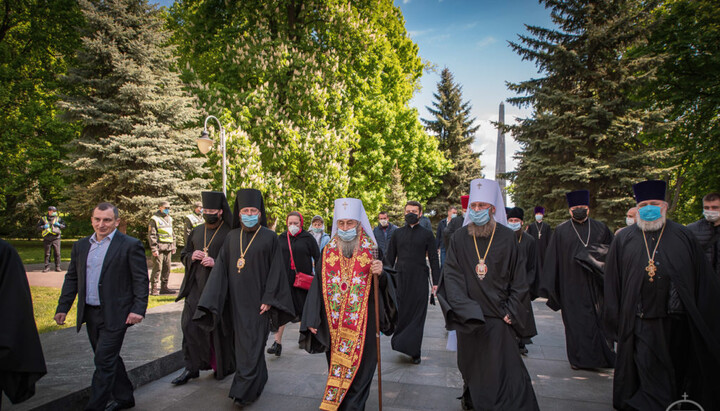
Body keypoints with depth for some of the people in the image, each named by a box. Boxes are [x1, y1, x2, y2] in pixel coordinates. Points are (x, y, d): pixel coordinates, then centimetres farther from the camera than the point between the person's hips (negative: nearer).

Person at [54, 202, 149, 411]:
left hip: (115, 315, -7)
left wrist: (138, 309, -17)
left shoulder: (130, 245, -8)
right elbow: (72, 278, 15)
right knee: (109, 359, 17)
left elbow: (141, 280, -10)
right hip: (90, 314, 7)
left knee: (104, 362, -5)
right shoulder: (81, 245, 10)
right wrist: (63, 307, 10)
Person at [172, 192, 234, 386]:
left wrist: (216, 262, -21)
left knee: (219, 325, 4)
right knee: (190, 324, 2)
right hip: (197, 285, 5)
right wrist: (191, 256, -4)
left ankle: (224, 366, 22)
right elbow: (183, 254, 19)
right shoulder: (196, 231, 12)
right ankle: (191, 367, 15)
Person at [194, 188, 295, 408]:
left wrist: (268, 298, -11)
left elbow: (276, 269, -6)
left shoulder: (269, 237, -5)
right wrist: (210, 299, -3)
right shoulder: (231, 237, 6)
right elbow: (221, 268, 4)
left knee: (253, 344, -2)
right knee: (242, 342, 13)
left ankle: (243, 391, 5)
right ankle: (259, 379, 31)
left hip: (258, 299, -4)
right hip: (237, 300, 5)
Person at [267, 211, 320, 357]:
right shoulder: (281, 238, 7)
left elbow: (317, 258, 1)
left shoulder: (307, 238, -2)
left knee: (304, 307, 10)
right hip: (284, 278, 2)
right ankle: (277, 342, -7)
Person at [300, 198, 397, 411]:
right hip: (334, 327, 2)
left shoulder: (372, 251, -4)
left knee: (358, 369, 3)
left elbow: (384, 286, -4)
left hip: (363, 324, -2)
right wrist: (312, 320, 1)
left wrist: (380, 274, -26)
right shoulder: (327, 252, 2)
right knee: (335, 366, 12)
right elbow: (318, 287, 4)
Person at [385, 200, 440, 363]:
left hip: (419, 280, -1)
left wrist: (436, 282, -2)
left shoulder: (427, 234, 6)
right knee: (400, 314, 0)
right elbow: (390, 257, 12)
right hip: (400, 279, 1)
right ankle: (400, 343, 17)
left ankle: (413, 351, 9)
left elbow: (433, 259, 5)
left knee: (417, 316, 0)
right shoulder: (397, 233, 10)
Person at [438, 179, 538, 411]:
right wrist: (462, 307, -16)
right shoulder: (459, 238, -1)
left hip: (498, 317, -1)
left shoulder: (507, 237, -2)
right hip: (468, 317, 1)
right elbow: (451, 275, -5)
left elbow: (518, 279, 3)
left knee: (504, 371, 0)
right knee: (471, 365, 15)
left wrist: (510, 310, -3)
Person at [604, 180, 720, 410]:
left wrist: (700, 321, 1)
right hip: (641, 322, -1)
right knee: (650, 377, 1)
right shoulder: (624, 240, 3)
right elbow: (612, 284, 4)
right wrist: (616, 322, 0)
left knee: (677, 374, 17)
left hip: (677, 322, 2)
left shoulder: (683, 237, 5)